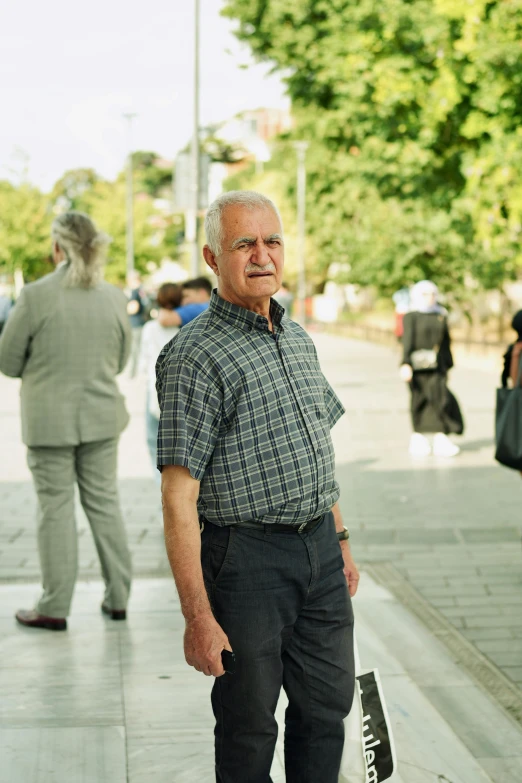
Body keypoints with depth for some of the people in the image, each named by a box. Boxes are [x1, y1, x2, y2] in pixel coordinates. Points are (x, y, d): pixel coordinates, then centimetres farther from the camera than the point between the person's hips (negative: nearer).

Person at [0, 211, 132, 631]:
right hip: (102, 416, 4)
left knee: (56, 508, 3)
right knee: (105, 502, 13)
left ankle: (54, 608, 9)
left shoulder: (36, 296, -14)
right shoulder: (114, 297, -1)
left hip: (50, 419, -4)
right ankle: (118, 597, 19)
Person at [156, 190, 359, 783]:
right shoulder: (195, 356, -15)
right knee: (249, 725, 7)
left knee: (328, 707, 16)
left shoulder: (298, 339, 11)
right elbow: (178, 498, -18)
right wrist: (198, 617, -21)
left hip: (319, 553, 7)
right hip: (247, 558, -7)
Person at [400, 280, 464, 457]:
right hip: (418, 365, -3)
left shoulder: (441, 317, 12)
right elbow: (408, 341, -9)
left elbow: (446, 343, 16)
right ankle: (417, 437, 15)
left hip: (436, 366, 3)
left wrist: (447, 366, 16)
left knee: (441, 398, -7)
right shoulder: (411, 317, -1)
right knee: (419, 400, 3)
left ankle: (441, 439, -6)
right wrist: (406, 363, -19)